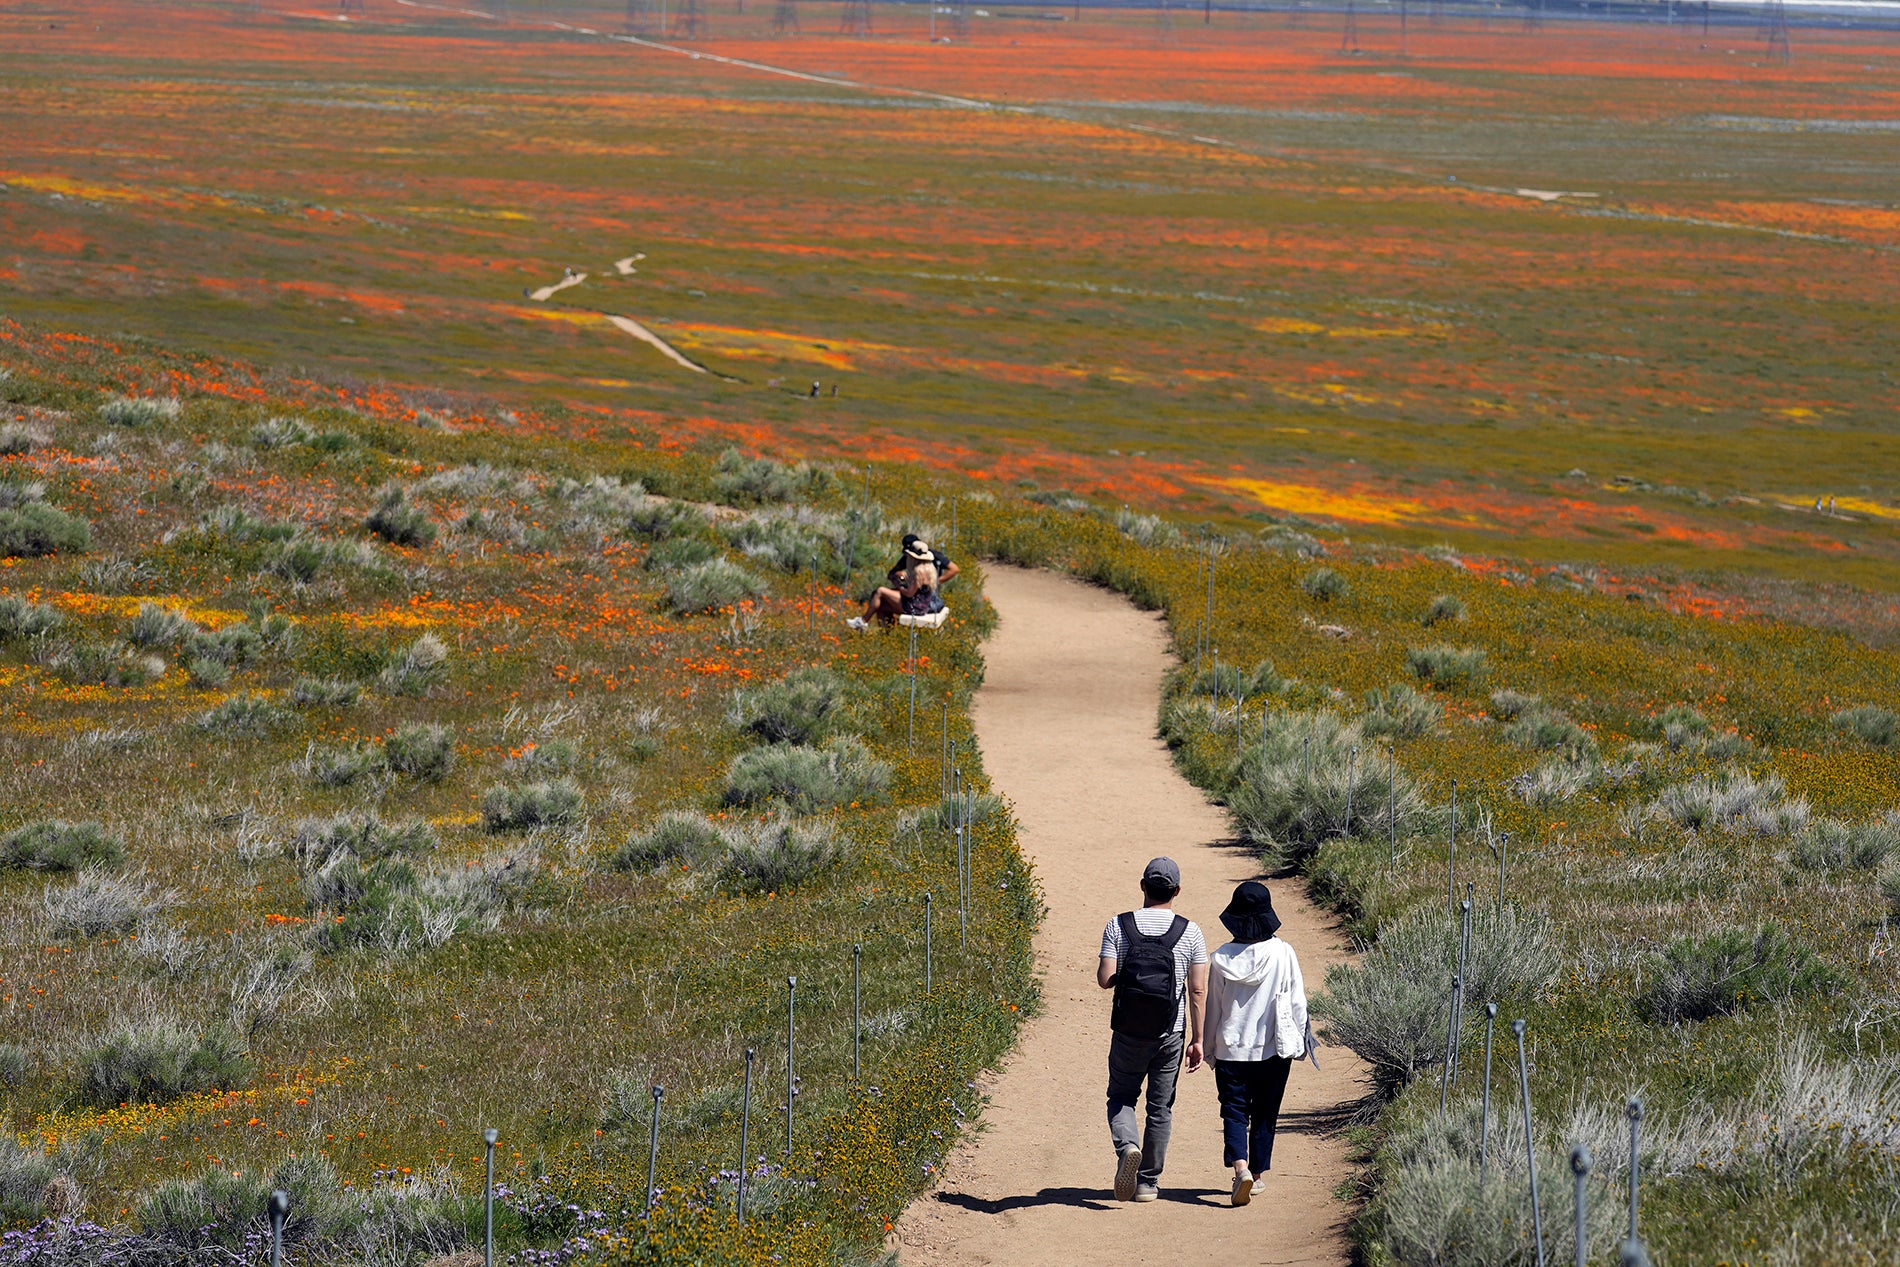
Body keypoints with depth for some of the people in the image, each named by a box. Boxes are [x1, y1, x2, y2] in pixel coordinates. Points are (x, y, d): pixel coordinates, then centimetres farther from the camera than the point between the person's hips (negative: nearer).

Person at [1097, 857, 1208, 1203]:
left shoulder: (1119, 926, -4)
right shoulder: (1190, 932, -3)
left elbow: (1105, 979, -11)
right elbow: (1198, 991, -4)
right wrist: (1197, 1040, 3)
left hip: (1128, 1032, -1)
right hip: (1170, 1033, 1)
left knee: (1121, 1097, 14)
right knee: (1161, 1107, 11)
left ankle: (1127, 1146, -15)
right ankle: (1148, 1182, 15)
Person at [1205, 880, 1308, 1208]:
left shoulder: (1221, 959, -7)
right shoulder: (1283, 954, -10)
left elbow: (1211, 1008, 1)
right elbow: (1297, 1003, -3)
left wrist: (1209, 1047, 14)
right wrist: (1298, 1044, 9)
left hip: (1231, 1049, 0)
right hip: (1274, 1049, 0)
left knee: (1234, 1111, 3)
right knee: (1264, 1114, 15)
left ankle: (1240, 1167, -20)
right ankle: (1257, 1174, 22)